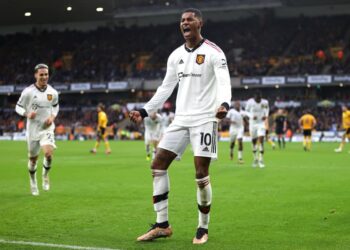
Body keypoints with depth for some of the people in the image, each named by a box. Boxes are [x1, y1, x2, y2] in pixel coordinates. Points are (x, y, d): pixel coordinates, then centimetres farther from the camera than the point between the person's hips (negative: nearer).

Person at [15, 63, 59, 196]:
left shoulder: (53, 92, -2)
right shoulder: (28, 91, -10)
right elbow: (18, 107, -1)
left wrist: (53, 116, -3)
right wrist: (27, 114, -22)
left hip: (47, 128, 0)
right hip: (33, 129, 0)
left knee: (48, 154, -22)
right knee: (33, 159, 10)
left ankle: (45, 175, 8)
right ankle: (33, 182, 36)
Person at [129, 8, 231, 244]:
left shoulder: (213, 52, -6)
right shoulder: (176, 55, 13)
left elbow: (224, 82, -18)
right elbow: (166, 88, 19)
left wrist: (224, 104, -38)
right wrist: (144, 111, 13)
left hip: (204, 120, -6)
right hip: (181, 119, 7)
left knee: (201, 174, -9)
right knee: (158, 165, -1)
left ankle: (203, 229, 9)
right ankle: (162, 225, 7)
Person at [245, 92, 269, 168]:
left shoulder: (264, 102, -8)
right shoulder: (250, 102, -12)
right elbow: (247, 112, -1)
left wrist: (266, 115, -6)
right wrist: (251, 117, -20)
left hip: (261, 123, 0)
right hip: (253, 124, 0)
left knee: (261, 140, -13)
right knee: (254, 141, 8)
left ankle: (261, 160, -8)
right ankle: (255, 158, 27)